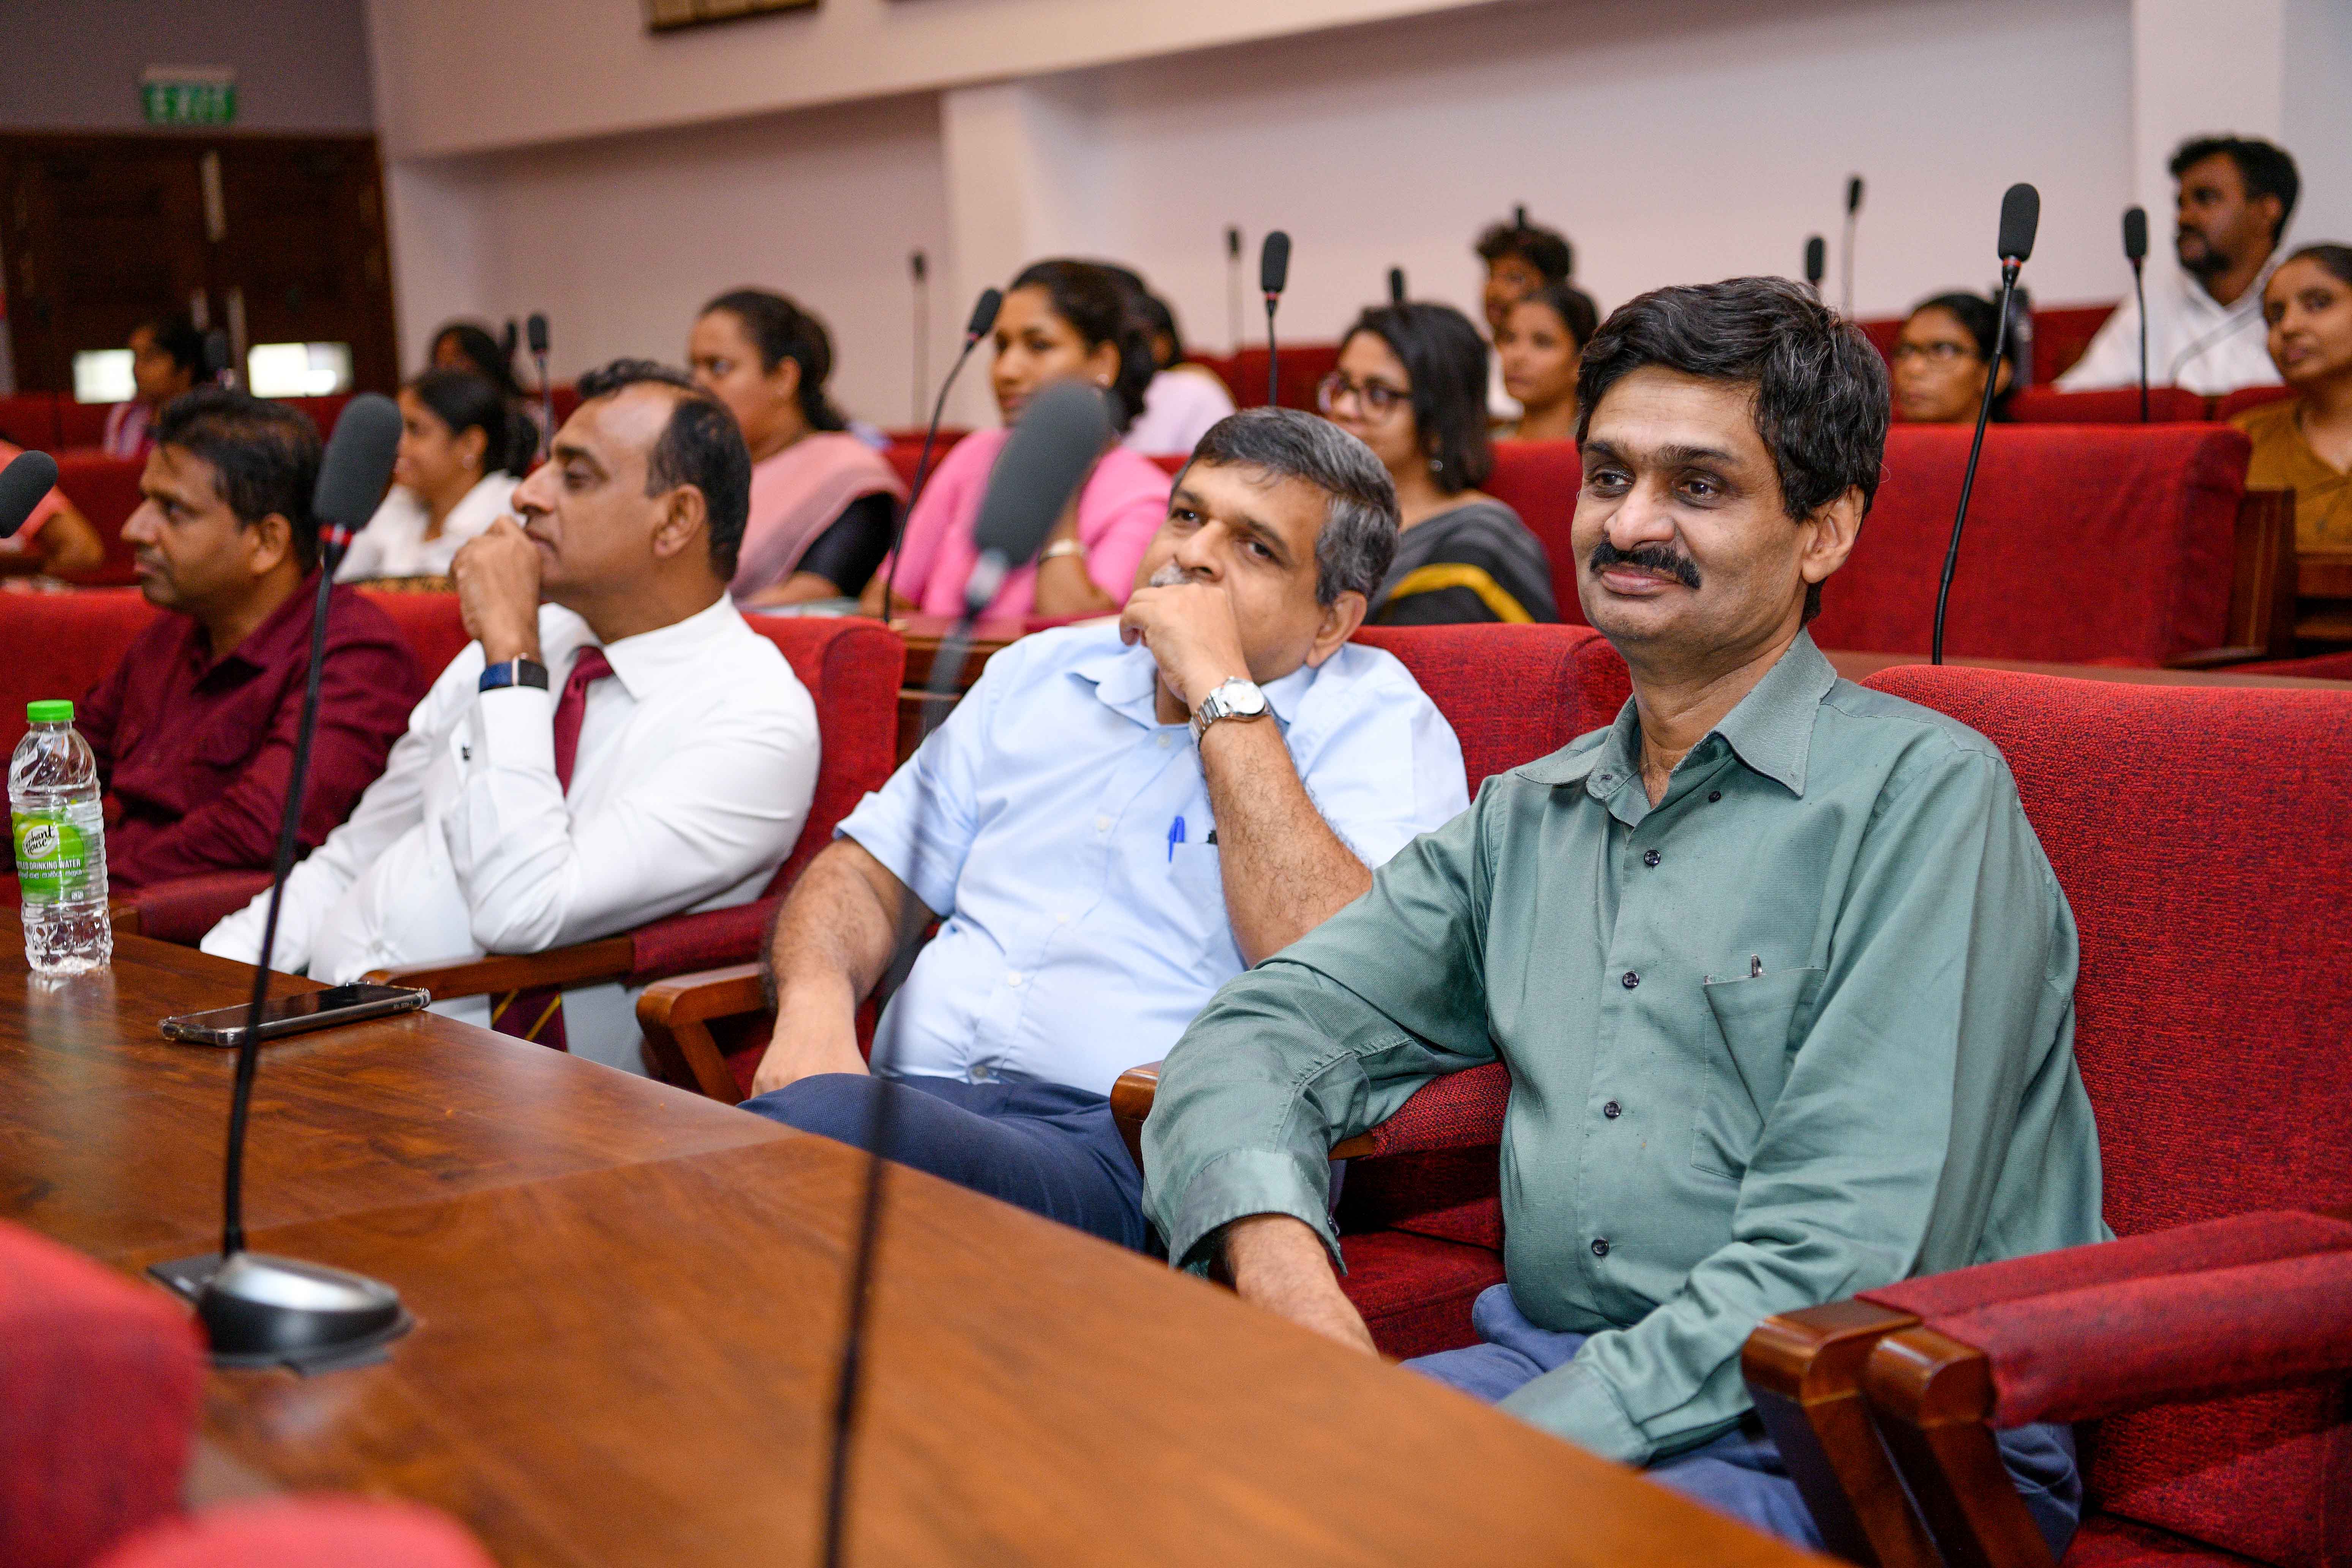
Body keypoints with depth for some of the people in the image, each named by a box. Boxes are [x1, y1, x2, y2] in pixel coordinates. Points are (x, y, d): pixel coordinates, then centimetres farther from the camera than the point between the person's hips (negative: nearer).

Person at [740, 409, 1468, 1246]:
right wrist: (815, 1002, -2)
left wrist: (1224, 692, -10)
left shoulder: (1379, 727, 4)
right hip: (912, 1095, 5)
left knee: (814, 1124, -34)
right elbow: (865, 874, 23)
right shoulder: (1041, 670, 22)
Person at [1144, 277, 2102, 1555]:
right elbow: (1269, 1028, 10)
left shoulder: (1922, 794, -5)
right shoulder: (1523, 820, 17)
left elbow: (1842, 1267, -14)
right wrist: (1275, 1246, -13)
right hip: (1544, 1365, 6)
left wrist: (1514, 1453, -22)